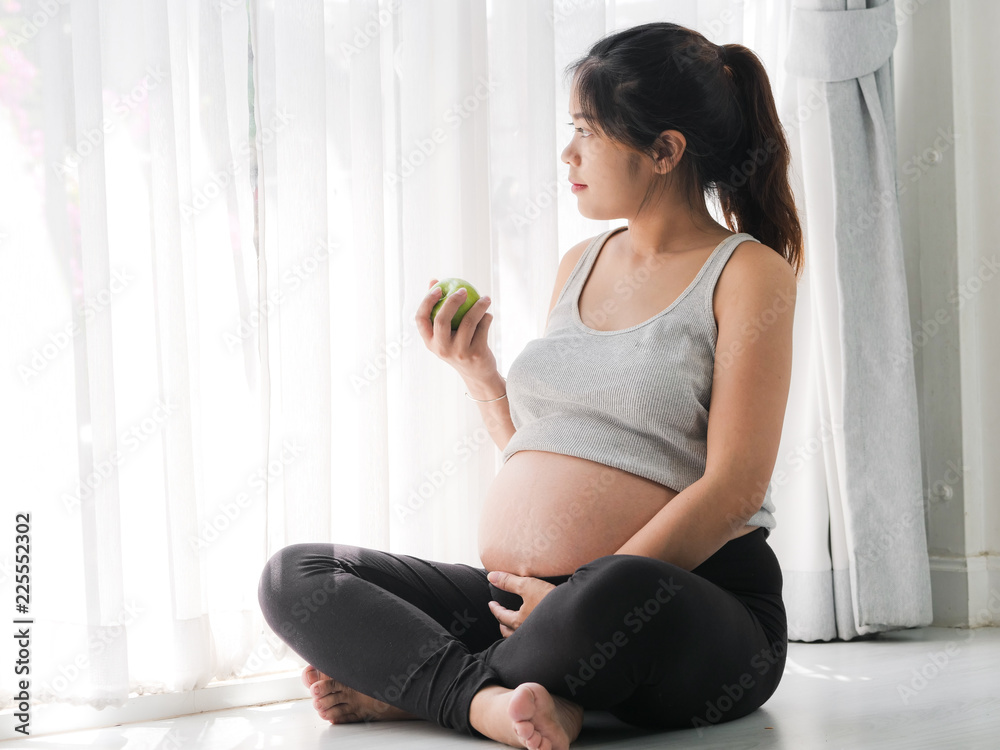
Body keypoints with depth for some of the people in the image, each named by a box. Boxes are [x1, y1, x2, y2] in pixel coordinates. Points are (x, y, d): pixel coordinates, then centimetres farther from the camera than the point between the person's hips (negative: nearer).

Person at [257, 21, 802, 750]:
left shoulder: (748, 272, -2)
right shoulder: (580, 265, 18)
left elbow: (734, 486, -12)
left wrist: (579, 602, -16)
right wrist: (478, 372, 6)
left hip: (697, 618, -6)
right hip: (521, 594, 7)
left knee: (617, 593, -42)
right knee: (294, 575, -6)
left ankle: (402, 684, -15)